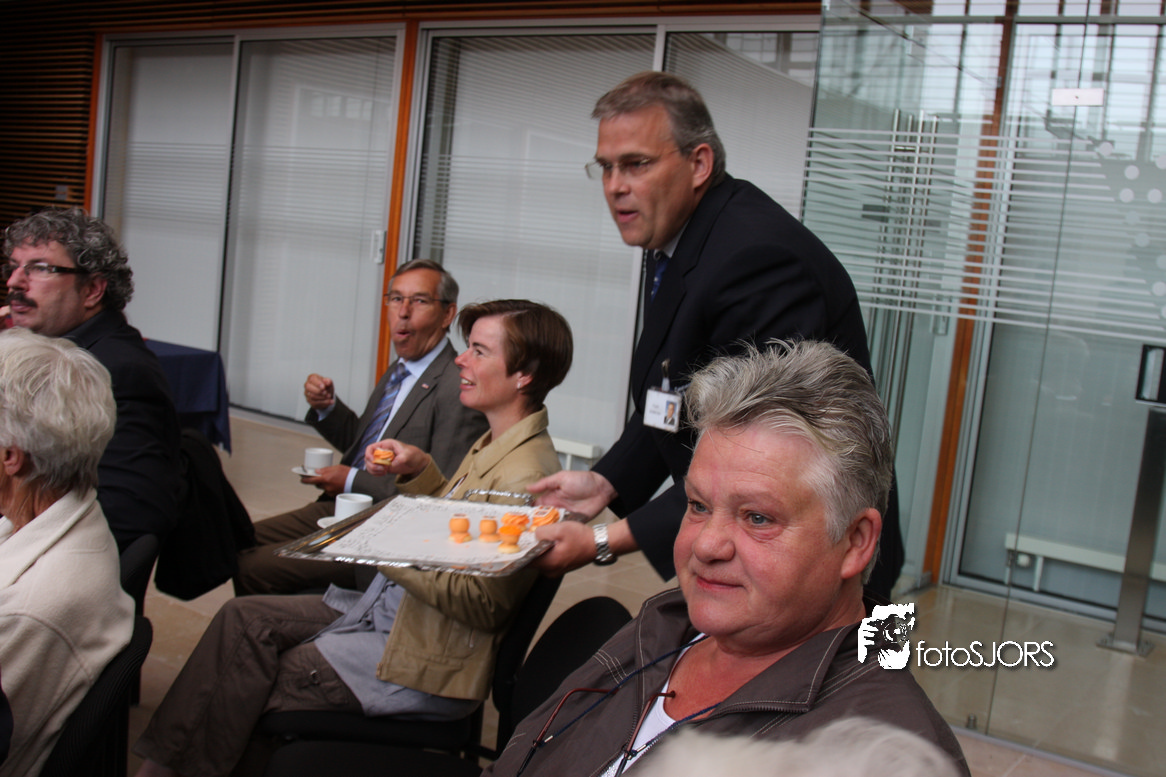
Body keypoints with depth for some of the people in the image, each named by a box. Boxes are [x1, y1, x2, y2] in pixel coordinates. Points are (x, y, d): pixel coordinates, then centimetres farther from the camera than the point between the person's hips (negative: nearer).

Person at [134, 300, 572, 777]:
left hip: (425, 662, -10)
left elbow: (484, 605, -26)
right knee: (242, 618, 1)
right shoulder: (495, 445, 7)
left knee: (250, 686, -4)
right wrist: (418, 470, 3)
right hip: (384, 607, 10)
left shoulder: (525, 477, -25)